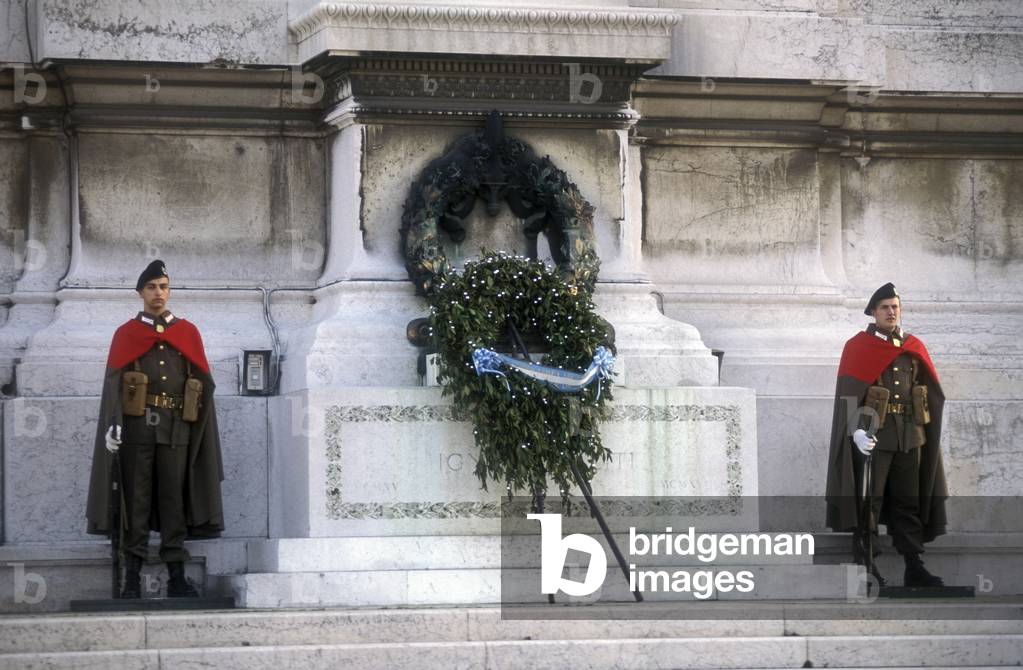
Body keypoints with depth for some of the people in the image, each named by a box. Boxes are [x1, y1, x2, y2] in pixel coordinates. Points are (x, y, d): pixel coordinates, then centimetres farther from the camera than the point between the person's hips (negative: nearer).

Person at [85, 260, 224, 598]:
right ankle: (132, 578, 0)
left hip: (176, 427, 1)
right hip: (137, 425, -1)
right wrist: (113, 424, -15)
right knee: (136, 501, -1)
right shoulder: (126, 334, 9)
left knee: (173, 500, 1)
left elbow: (204, 383, 11)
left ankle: (176, 577, 4)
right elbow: (113, 381, -1)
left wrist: (204, 429, 4)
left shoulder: (188, 333, 13)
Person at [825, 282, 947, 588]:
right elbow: (848, 394, -7)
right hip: (873, 435, -4)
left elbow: (932, 394, 14)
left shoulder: (914, 348, 13)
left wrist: (930, 431, 5)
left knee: (909, 503, 5)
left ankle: (913, 567, 6)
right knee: (869, 501, -2)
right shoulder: (858, 347, 0)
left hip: (910, 434, 4)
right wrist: (857, 431, -20)